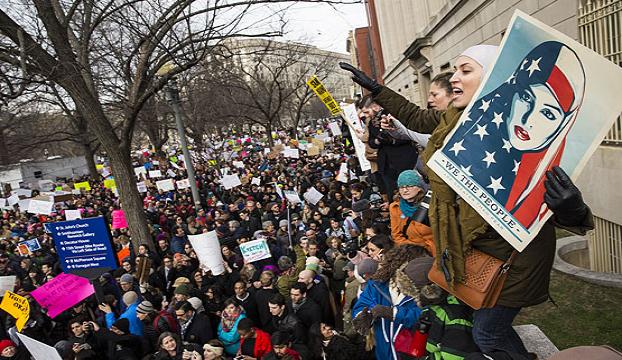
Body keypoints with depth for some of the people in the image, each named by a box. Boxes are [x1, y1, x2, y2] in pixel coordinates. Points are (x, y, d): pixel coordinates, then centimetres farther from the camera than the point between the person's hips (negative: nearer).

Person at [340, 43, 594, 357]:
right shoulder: (456, 119, -5)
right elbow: (415, 117, 12)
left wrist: (570, 211, -45)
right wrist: (374, 88, 16)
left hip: (515, 251, -7)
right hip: (476, 242, 7)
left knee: (486, 333, 7)